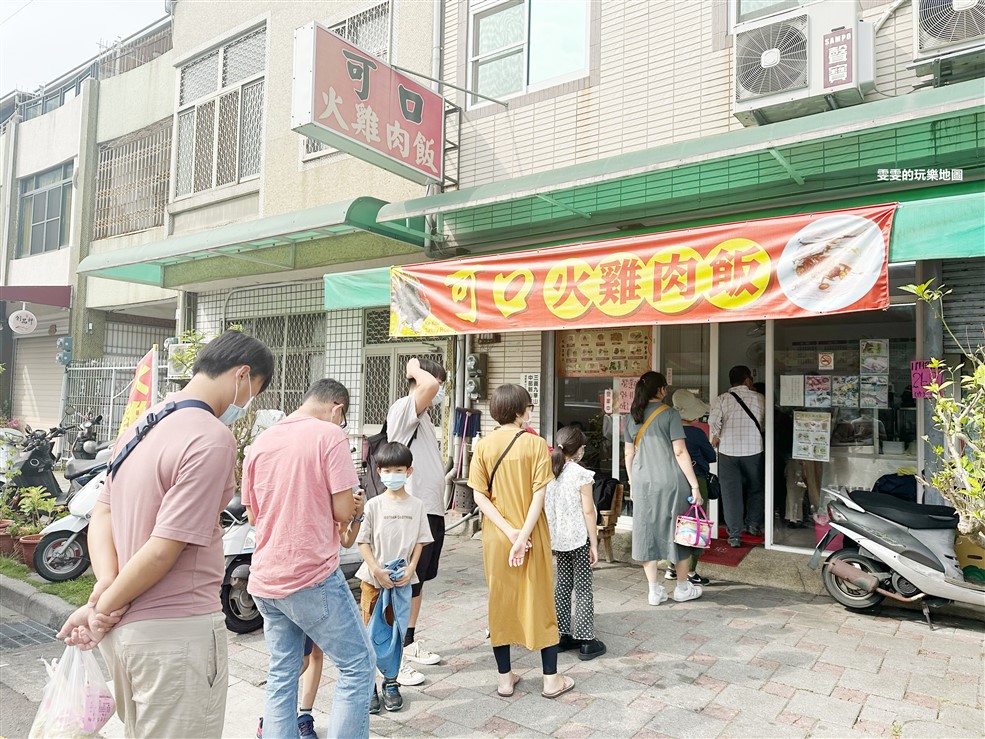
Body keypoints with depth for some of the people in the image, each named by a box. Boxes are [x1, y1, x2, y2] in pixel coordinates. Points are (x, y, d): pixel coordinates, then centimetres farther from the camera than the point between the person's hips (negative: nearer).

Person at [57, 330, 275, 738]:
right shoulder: (212, 438, -21)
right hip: (176, 630, -9)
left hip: (124, 628, 9)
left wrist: (106, 587, -5)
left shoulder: (140, 424, 8)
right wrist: (103, 609, -10)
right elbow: (163, 550, -23)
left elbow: (101, 514, 7)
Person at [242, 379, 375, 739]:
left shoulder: (260, 442, 8)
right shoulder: (330, 435, -10)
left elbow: (253, 515, 15)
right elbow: (343, 511, -13)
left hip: (265, 579, 7)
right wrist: (354, 507, 8)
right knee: (357, 664, 6)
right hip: (313, 575, -7)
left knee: (281, 673, 17)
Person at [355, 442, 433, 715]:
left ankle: (391, 683, 26)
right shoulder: (374, 505, -5)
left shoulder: (416, 506, 0)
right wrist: (377, 570, -14)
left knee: (396, 631, 11)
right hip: (373, 578, -1)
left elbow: (420, 542, 3)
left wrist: (410, 569, -9)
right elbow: (363, 542, -4)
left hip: (402, 580, 2)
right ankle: (369, 685, 19)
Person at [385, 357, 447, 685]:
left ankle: (410, 643, 33)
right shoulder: (402, 409, -14)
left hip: (432, 510, 10)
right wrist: (415, 368, -14)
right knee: (406, 584, -2)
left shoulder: (422, 418, 17)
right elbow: (429, 386, -35)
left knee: (419, 580, 19)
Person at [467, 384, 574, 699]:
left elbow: (480, 497, -8)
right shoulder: (536, 444, -11)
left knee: (499, 602, 13)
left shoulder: (483, 446, -4)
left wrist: (510, 531, -10)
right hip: (532, 536, -2)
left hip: (496, 538, 2)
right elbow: (539, 495, -16)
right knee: (540, 602, 10)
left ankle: (505, 677, 23)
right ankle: (551, 679, 21)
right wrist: (523, 536, -15)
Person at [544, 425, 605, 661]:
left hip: (558, 538, 5)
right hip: (579, 538, -5)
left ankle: (562, 635, 21)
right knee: (583, 589, 2)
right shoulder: (581, 474, -14)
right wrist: (594, 544, -8)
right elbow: (588, 511, -14)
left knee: (562, 585, 14)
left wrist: (550, 539, 16)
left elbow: (544, 508, 6)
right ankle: (586, 642, 8)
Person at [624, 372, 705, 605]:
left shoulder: (632, 417, 6)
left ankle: (654, 590, 14)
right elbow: (680, 452, -12)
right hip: (670, 481, -4)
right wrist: (694, 485, -9)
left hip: (643, 482, 4)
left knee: (647, 532, 9)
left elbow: (629, 454, 10)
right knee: (680, 531, 11)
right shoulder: (669, 414, -7)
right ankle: (683, 587, 23)